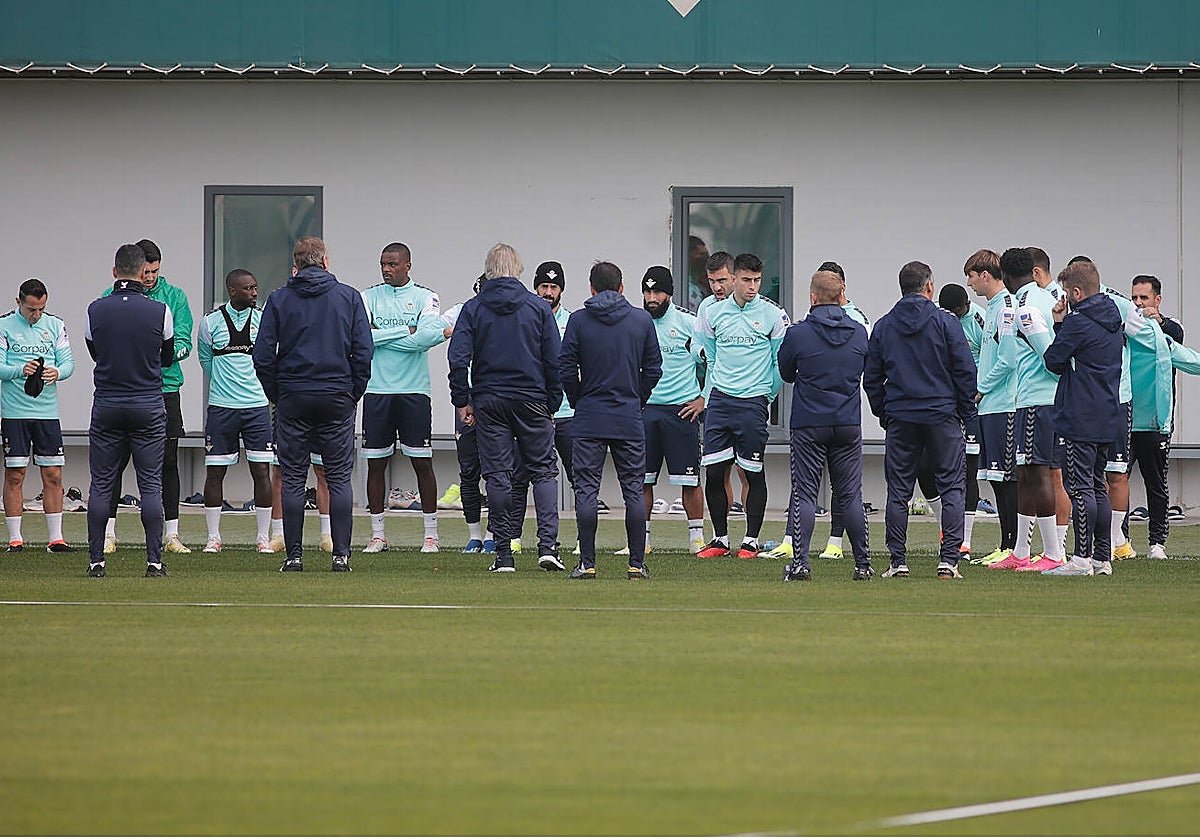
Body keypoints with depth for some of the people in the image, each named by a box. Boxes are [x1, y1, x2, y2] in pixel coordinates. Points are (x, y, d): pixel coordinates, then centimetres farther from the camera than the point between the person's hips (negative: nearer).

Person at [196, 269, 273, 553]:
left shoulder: (263, 320, 3)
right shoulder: (211, 322, 1)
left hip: (257, 405, 0)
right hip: (221, 406, 0)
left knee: (261, 469, -1)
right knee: (215, 471, 1)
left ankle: (264, 538, 5)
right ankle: (213, 537, 10)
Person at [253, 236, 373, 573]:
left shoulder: (278, 300, 1)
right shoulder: (349, 297, 2)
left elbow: (263, 355, -2)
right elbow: (364, 351, -2)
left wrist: (276, 394, 7)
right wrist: (354, 392, 7)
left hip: (292, 397, 0)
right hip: (338, 398, 0)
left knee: (293, 479, 4)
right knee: (339, 478, 3)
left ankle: (293, 555, 1)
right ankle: (341, 554, -2)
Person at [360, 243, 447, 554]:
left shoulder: (425, 298, 3)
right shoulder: (369, 297, 8)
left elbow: (430, 335, -14)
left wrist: (382, 336, -10)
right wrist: (405, 332, -9)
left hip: (414, 391, -2)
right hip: (377, 389, 2)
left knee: (422, 462, -1)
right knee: (376, 463, 3)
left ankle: (431, 533, 5)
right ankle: (377, 534, 11)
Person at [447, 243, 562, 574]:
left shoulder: (473, 309, 0)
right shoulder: (538, 307, 1)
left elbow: (458, 358, -6)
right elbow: (555, 360, 0)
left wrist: (462, 401, 2)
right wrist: (552, 403, 8)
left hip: (489, 400, 0)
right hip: (532, 400, 0)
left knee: (497, 475, 2)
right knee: (544, 469, 9)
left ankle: (503, 554, 2)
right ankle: (548, 544, -5)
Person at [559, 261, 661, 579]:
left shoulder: (578, 320, -3)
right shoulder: (642, 320, 2)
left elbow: (566, 370, -3)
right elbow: (653, 369, 5)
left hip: (589, 420, -1)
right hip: (629, 421, 1)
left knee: (586, 490, 1)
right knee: (635, 490, 6)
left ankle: (587, 563, -3)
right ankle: (637, 563, 5)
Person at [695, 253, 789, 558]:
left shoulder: (772, 315, -2)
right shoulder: (712, 314, 6)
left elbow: (781, 362, 5)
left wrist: (766, 395, 9)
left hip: (753, 403, -3)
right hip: (720, 401, 3)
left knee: (753, 473, 1)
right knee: (713, 472, 0)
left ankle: (751, 541, 9)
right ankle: (720, 539, 11)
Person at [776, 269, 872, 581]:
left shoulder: (798, 334, -9)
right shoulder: (859, 333, 2)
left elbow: (786, 373, 5)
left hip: (808, 425, -3)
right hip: (849, 424, 3)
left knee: (804, 495, -1)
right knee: (849, 495, 8)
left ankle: (800, 562, -9)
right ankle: (863, 564, 9)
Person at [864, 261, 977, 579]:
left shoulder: (883, 326, 6)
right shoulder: (945, 322, -3)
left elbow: (871, 378, 8)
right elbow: (965, 371, -5)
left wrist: (883, 413, 16)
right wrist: (966, 412, 5)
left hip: (899, 420, 2)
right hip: (943, 417, -2)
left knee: (898, 491, 7)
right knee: (952, 487, 3)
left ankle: (898, 561, 5)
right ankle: (949, 559, -6)